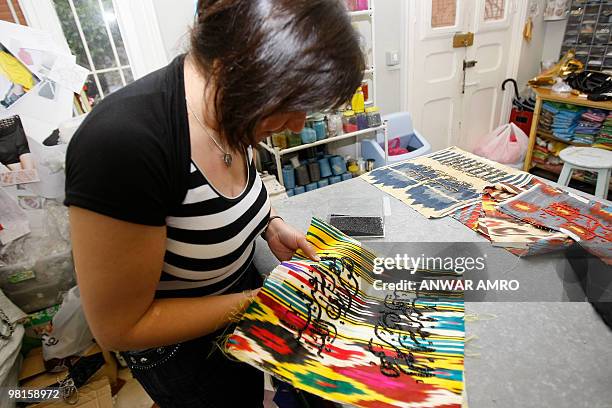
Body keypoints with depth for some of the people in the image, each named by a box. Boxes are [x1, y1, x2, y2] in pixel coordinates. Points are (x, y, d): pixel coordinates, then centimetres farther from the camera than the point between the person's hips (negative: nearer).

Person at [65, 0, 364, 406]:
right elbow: (120, 327, -26)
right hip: (182, 351, -5)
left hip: (241, 291, 6)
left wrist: (271, 225, -10)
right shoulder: (123, 144, -37)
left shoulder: (228, 111, -14)